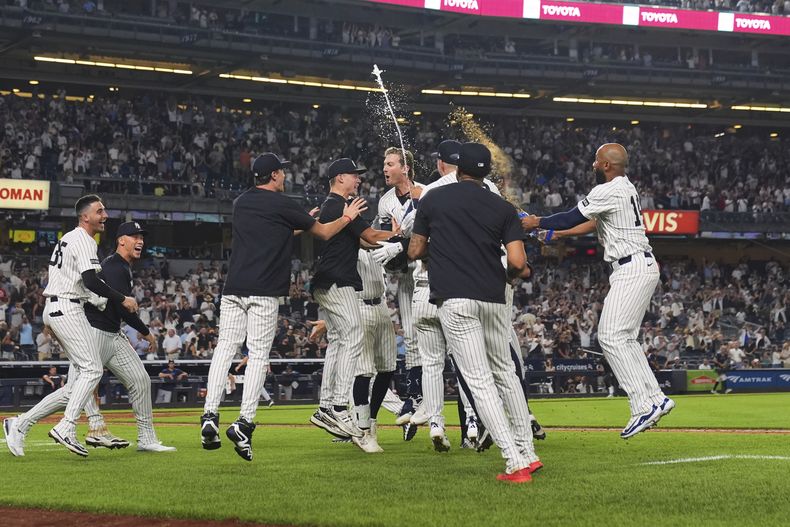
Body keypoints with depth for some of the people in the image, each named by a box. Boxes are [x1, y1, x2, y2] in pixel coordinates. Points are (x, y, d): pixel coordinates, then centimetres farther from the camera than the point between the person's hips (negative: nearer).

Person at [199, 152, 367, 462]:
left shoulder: (241, 202, 18)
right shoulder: (282, 204, -1)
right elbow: (324, 233, 9)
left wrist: (304, 222, 39)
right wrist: (347, 217, 27)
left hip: (233, 288, 5)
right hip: (264, 291, -5)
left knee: (225, 347, 4)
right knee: (258, 355, -3)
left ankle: (210, 416, -7)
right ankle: (244, 422, -12)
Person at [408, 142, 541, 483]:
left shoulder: (434, 199, 6)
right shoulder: (502, 208, 6)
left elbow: (415, 253, 11)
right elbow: (518, 262, -4)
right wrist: (518, 273, 19)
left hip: (454, 299, -3)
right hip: (493, 299, 3)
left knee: (478, 379, -5)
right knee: (504, 371, 20)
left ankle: (516, 462, -13)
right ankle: (528, 453, 21)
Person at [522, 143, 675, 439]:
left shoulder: (608, 192, -14)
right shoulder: (626, 188, 17)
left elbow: (571, 218, -9)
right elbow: (594, 222, 27)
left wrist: (537, 223, 5)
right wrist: (558, 233, 32)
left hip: (631, 270, -10)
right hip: (643, 267, 11)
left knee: (611, 336, -13)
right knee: (624, 338, 13)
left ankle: (644, 405, -17)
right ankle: (656, 398, 11)